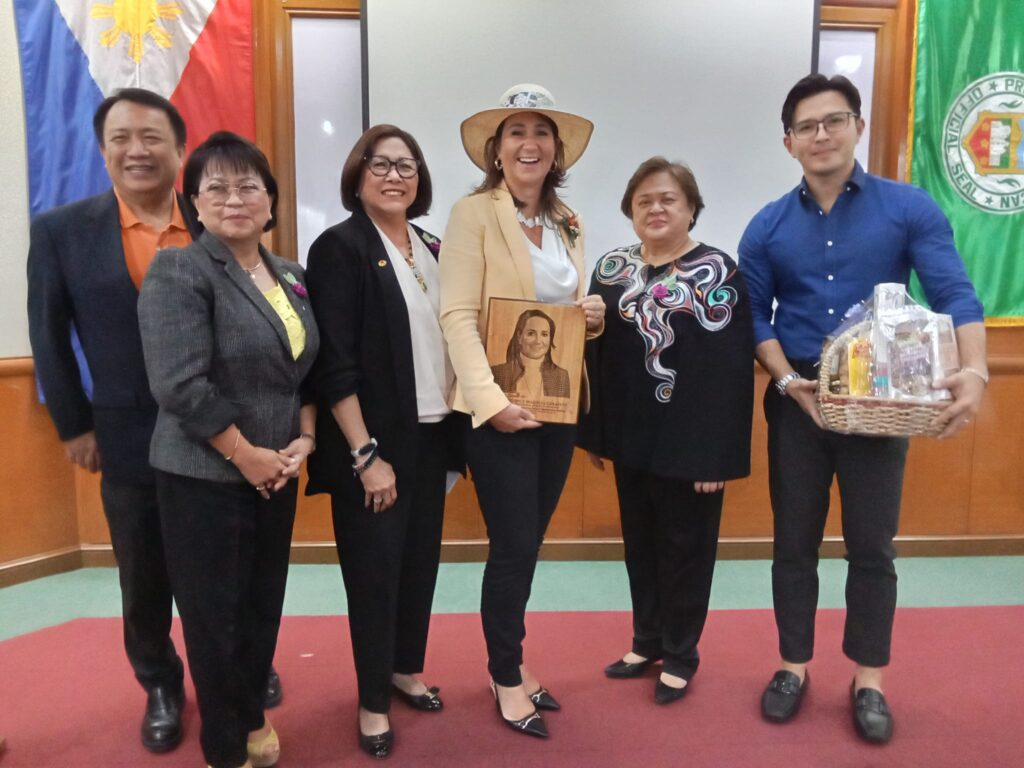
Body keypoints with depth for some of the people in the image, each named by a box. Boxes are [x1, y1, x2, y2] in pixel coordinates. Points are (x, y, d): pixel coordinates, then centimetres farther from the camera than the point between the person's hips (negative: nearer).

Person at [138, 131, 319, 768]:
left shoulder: (291, 277, 9)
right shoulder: (179, 271, -12)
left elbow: (309, 369, 13)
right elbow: (181, 386, -20)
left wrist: (304, 438, -1)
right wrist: (246, 455, -15)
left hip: (277, 473, 6)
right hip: (206, 476, -6)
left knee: (264, 604, 17)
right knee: (216, 614, 8)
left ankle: (252, 714, 41)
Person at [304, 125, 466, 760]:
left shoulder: (430, 248, 10)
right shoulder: (340, 246, -10)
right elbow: (333, 363, -15)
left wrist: (454, 430, 9)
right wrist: (366, 454, -18)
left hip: (431, 435, 6)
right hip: (375, 443, -6)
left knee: (421, 559, 16)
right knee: (375, 570, 5)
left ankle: (407, 669, 37)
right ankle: (374, 702, 24)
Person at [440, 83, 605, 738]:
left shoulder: (569, 224, 12)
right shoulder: (472, 215, -8)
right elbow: (458, 316, -15)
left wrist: (595, 317, -3)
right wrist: (492, 399, -23)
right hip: (500, 408, -6)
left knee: (529, 543, 16)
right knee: (514, 547, 2)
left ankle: (512, 659, 34)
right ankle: (507, 678, 23)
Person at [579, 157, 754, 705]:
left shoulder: (717, 272, -9)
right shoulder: (611, 269, 6)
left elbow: (731, 369, -14)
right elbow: (593, 355, 8)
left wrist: (719, 452, -18)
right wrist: (592, 432, 7)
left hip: (691, 443, -5)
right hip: (630, 438, 5)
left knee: (685, 548, 9)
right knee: (639, 544, 17)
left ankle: (680, 654, 28)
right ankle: (647, 642, 36)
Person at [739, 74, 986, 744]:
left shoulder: (910, 208, -3)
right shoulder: (768, 228, 3)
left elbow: (955, 294, -9)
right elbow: (755, 317, 2)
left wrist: (974, 371, -26)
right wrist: (788, 381, -14)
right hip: (796, 401, 2)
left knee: (872, 545, 7)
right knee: (795, 542, 10)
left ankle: (869, 680, 25)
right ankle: (795, 665, 27)